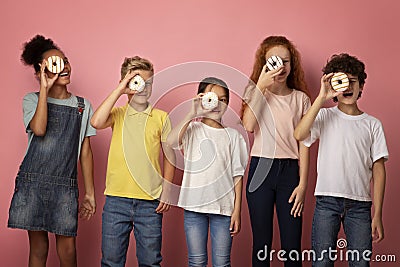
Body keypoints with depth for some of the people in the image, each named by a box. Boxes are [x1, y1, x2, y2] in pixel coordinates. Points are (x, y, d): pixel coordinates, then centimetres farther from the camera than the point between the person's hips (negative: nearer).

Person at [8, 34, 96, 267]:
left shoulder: (83, 106, 9)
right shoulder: (32, 100, 5)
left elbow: (85, 151, 9)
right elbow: (39, 129, -16)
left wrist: (90, 193, 7)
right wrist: (44, 89, -12)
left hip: (65, 186, 1)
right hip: (32, 181, 0)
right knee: (38, 246, 6)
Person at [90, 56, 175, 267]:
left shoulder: (161, 117, 6)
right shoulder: (118, 114, 6)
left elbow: (169, 157, 10)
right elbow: (96, 122, -16)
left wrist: (166, 192, 2)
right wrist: (118, 90, -12)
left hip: (150, 202, 0)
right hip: (116, 199, 0)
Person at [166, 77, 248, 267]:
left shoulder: (233, 135, 8)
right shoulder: (192, 129, 3)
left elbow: (237, 175, 5)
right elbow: (171, 142, -20)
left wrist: (237, 210, 0)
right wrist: (192, 114, -20)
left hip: (224, 206, 1)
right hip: (194, 204, -1)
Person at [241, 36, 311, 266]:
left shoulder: (301, 99, 8)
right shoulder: (255, 91, 5)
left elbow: (304, 144, 5)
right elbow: (248, 126, -14)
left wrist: (303, 184, -3)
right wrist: (261, 85, -16)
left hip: (290, 170, 1)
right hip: (261, 168, -1)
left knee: (292, 245, 0)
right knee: (262, 243, 3)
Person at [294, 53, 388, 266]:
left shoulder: (372, 124, 9)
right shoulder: (325, 116, 5)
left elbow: (378, 170, 7)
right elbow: (299, 135, -16)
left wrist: (377, 215, 2)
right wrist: (322, 98, -17)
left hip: (360, 203, 2)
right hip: (327, 201, -1)